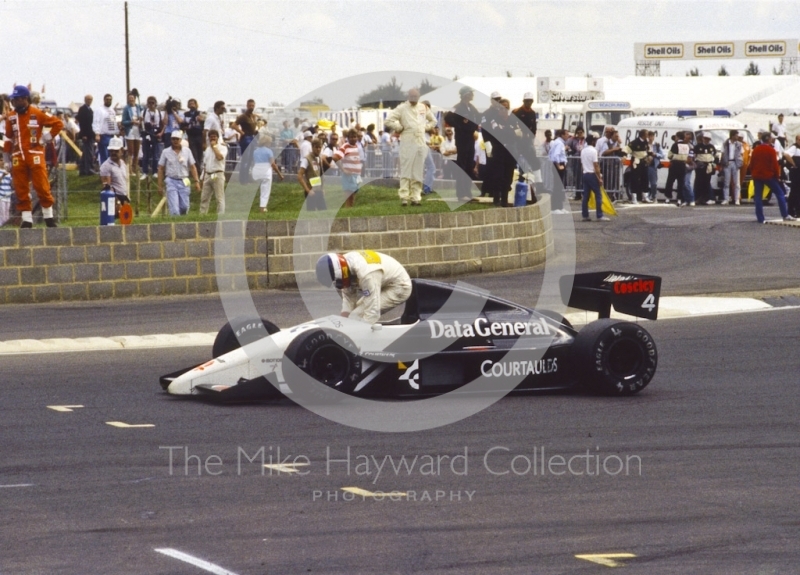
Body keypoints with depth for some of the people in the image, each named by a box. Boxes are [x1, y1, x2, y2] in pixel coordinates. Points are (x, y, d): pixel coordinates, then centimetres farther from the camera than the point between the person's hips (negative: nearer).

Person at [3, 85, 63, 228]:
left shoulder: (38, 114, -4)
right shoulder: (11, 117, 10)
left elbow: (58, 124, -1)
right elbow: (8, 137, 18)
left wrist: (46, 138, -3)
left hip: (35, 155, -4)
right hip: (18, 157, 4)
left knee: (42, 187, -5)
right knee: (21, 190, 1)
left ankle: (48, 216, 7)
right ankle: (26, 219, 6)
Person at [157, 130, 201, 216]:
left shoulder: (186, 151, 8)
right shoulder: (166, 152, 4)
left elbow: (192, 167, 9)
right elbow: (161, 169, 6)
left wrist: (197, 181, 1)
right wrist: (160, 185, 1)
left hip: (184, 182, 2)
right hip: (171, 181, -2)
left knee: (184, 207, 2)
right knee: (174, 208, -12)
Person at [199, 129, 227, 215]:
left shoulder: (222, 147, -1)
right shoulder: (207, 149, 19)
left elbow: (220, 157, -22)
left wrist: (214, 146, -11)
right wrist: (203, 178, 16)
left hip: (218, 175, -7)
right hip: (208, 175, 7)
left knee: (219, 197, -8)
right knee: (204, 197, 6)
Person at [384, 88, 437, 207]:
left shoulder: (423, 108, 13)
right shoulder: (402, 108, -2)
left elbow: (433, 121, 27)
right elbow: (388, 120, -8)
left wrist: (425, 128, 12)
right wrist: (400, 128, -4)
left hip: (421, 143, 5)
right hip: (407, 143, -5)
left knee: (418, 172, 5)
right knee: (406, 171, -8)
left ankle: (415, 197, 8)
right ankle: (404, 197, -9)